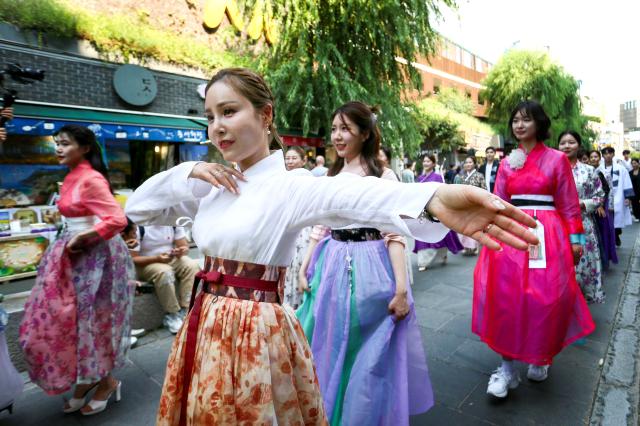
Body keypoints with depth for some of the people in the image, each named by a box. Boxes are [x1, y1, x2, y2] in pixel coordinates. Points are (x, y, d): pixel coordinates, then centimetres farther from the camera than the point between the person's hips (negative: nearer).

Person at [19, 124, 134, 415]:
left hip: (95, 256, -9)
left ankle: (107, 381, 23)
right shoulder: (72, 178, 11)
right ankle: (87, 378, 32)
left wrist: (82, 239, -18)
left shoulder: (92, 179, -17)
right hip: (76, 255, 9)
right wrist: (71, 240, 8)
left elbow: (117, 220, -26)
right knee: (72, 318, 15)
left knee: (93, 319, 3)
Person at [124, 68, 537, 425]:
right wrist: (189, 172, -7)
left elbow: (348, 197, -37)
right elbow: (137, 208, 11)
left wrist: (432, 200, -56)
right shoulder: (215, 186, 4)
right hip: (205, 328, 7)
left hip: (256, 333, -6)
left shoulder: (291, 184, -16)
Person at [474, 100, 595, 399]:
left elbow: (569, 204, 3)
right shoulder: (507, 162, 11)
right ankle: (507, 366, 0)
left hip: (547, 234, -1)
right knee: (505, 294, -10)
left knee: (547, 296, -2)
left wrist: (575, 238, 0)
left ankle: (540, 357, 25)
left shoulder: (557, 159, 4)